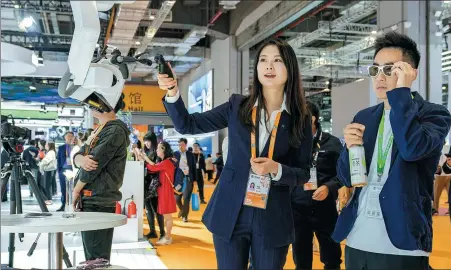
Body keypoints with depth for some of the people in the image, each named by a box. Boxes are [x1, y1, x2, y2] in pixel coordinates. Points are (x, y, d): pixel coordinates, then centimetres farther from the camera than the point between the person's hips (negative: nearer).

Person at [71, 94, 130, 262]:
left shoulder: (115, 130, -13)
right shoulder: (99, 130, 18)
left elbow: (95, 163, -17)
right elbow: (78, 156, 12)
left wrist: (76, 191, -5)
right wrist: (82, 160, -13)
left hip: (98, 201, -9)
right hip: (89, 200, 9)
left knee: (97, 258, -6)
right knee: (91, 256, 15)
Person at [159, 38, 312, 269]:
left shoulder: (300, 118, 0)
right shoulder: (237, 106, 2)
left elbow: (303, 174, 2)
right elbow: (187, 125, 3)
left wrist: (276, 169, -18)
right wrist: (172, 92, -13)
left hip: (272, 219, 0)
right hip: (230, 214, 1)